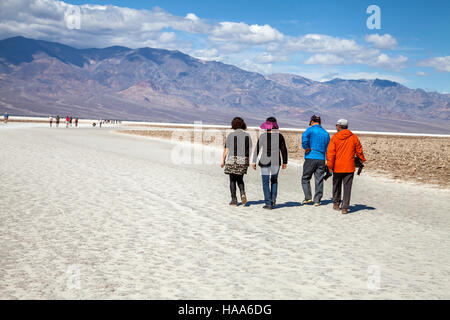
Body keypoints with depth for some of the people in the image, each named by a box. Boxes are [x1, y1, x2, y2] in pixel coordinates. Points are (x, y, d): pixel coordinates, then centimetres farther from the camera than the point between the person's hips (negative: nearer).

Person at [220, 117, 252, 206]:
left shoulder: (230, 135, -5)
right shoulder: (247, 135, 3)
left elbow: (226, 149, -4)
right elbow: (249, 150, 4)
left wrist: (223, 161, 5)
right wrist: (248, 161, 14)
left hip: (232, 160, -2)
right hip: (243, 161, 3)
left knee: (232, 180, 8)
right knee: (240, 179, 19)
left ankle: (234, 200, 7)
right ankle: (243, 194, -5)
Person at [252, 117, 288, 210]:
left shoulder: (263, 136, -5)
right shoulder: (279, 136, -1)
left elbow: (257, 149, -5)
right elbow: (284, 150, 2)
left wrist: (254, 162, 0)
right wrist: (285, 162, 11)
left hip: (264, 162, -2)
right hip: (276, 162, 2)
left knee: (265, 183, 5)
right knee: (274, 181, 21)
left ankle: (268, 203, 0)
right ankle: (273, 200, 14)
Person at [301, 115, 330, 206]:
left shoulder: (310, 129, -1)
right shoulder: (326, 133, 14)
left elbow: (305, 136, -23)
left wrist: (306, 148, -13)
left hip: (310, 158, -4)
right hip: (321, 159, 4)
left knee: (305, 178, 8)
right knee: (319, 180, 6)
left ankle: (308, 197, 0)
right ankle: (317, 200, 5)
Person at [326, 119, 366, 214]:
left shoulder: (335, 137, -5)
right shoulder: (354, 137, 2)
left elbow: (330, 153, -11)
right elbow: (359, 151, 10)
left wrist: (330, 166, -8)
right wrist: (362, 160, 28)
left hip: (337, 167, -1)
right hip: (349, 168, 1)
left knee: (336, 186, 18)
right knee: (347, 187, 1)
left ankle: (336, 204, 29)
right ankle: (345, 207, -3)